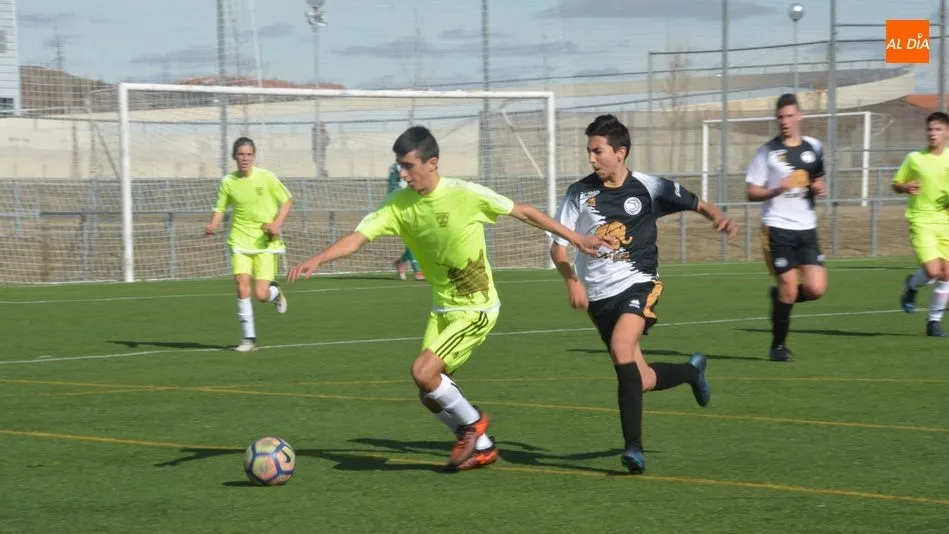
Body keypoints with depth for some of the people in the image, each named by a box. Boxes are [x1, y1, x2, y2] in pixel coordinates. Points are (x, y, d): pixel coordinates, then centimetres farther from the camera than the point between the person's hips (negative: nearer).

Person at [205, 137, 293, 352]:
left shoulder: (266, 178, -6)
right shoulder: (228, 182, 0)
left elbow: (287, 200, 3)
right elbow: (220, 208, 9)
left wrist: (277, 223, -12)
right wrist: (212, 225, -12)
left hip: (266, 242, -2)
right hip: (241, 240, 2)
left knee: (261, 294, -9)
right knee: (242, 285, -16)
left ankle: (275, 291, 30)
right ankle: (249, 338, -3)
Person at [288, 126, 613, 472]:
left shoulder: (465, 195, -19)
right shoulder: (400, 204, -6)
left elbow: (523, 212, -9)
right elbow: (360, 236, -10)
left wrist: (575, 238, -4)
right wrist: (317, 260, -26)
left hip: (476, 309, -6)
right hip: (442, 308, 6)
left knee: (423, 372, -20)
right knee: (430, 395, 5)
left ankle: (472, 422, 5)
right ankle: (481, 447, 26)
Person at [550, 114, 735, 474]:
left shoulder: (649, 188, -5)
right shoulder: (580, 193, -2)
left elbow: (696, 204, 8)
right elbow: (558, 245, -1)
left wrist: (719, 218, -13)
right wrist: (572, 280, -20)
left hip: (638, 285, -3)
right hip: (599, 295, 3)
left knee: (621, 349, -29)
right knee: (642, 381, 6)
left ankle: (634, 446, -24)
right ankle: (692, 370, 40)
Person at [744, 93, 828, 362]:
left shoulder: (814, 147, 10)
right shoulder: (768, 151, -1)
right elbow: (752, 192, -2)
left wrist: (820, 188, 1)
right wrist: (775, 191, -20)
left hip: (807, 228, 4)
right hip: (778, 228, -4)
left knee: (816, 289, -8)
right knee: (788, 288, -7)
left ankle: (779, 297, 23)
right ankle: (778, 345, 11)